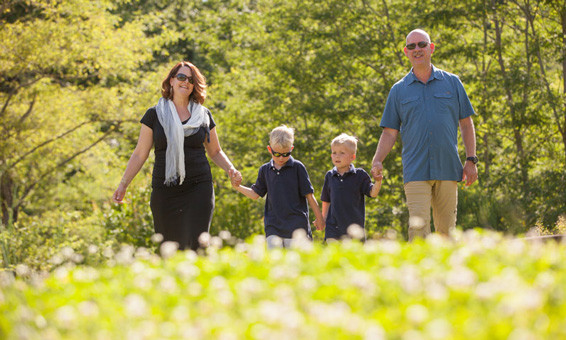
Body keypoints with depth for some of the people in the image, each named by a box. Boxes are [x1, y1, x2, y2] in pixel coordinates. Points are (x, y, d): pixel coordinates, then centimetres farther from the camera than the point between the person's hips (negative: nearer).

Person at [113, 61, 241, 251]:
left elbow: (215, 151, 20)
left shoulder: (204, 115, 10)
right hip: (165, 191, 0)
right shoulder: (155, 114, 6)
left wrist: (230, 169, 1)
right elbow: (140, 154, 7)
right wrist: (123, 185, -1)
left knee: (195, 246, -15)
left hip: (199, 188, 0)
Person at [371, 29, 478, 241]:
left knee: (447, 229, 2)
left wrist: (471, 160, 5)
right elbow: (390, 132, 10)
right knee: (418, 226, -13)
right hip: (415, 171, -1)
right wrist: (377, 161, -6)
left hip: (448, 168, 1)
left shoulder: (452, 82, 12)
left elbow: (466, 123, 13)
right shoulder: (399, 90, 11)